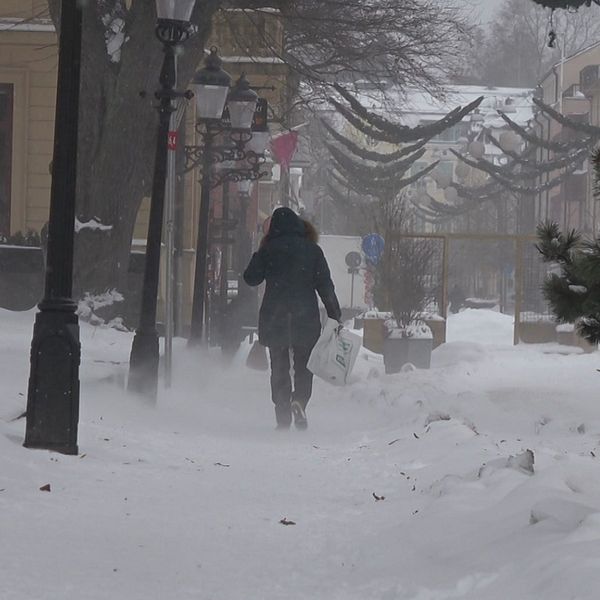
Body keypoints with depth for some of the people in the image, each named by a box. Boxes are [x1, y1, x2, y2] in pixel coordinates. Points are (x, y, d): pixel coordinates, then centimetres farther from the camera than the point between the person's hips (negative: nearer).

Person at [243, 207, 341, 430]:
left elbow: (251, 278, 4)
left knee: (279, 367, 8)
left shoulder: (269, 249, -1)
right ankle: (300, 399, -15)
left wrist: (258, 256, 21)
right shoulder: (312, 250, 1)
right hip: (306, 317, 0)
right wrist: (335, 315, 5)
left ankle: (283, 417, 1)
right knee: (304, 365, 12)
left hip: (273, 318, 0)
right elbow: (325, 286, 0)